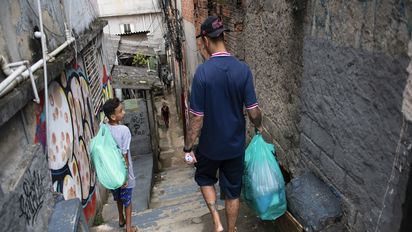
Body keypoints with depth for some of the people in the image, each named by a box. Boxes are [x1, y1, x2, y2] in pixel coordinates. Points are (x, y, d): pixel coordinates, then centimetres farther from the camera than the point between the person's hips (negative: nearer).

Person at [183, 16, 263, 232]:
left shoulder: (203, 72, -20)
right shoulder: (243, 69, -12)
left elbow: (197, 118, -18)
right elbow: (253, 111, -9)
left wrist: (188, 148, -6)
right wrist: (259, 127, 13)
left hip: (210, 144, -2)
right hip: (236, 144, 3)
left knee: (204, 177, 27)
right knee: (232, 190, 19)